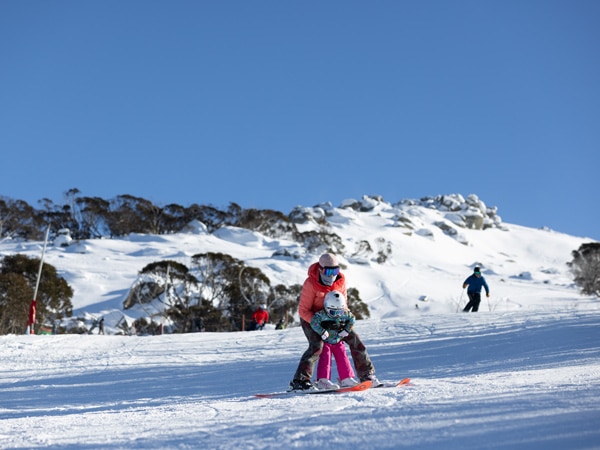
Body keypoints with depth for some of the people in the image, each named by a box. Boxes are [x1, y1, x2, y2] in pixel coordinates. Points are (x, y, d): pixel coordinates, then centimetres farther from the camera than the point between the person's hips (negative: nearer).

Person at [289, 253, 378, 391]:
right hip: (310, 317, -5)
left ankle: (366, 374, 11)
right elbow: (303, 310, -23)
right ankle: (299, 380, -26)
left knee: (354, 338, -2)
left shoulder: (341, 280, -12)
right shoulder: (310, 284, -27)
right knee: (317, 345, -28)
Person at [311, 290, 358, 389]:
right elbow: (314, 323, -31)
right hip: (325, 342, -4)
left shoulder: (345, 314, -8)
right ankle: (322, 381, -17)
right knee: (325, 359, -14)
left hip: (338, 341, 5)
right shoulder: (321, 315, -23)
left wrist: (346, 330, -4)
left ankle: (346, 378, 13)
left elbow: (351, 319, 7)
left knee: (343, 359, 3)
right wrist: (322, 332, -32)